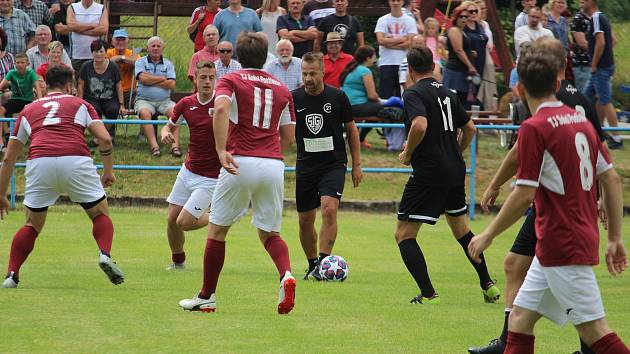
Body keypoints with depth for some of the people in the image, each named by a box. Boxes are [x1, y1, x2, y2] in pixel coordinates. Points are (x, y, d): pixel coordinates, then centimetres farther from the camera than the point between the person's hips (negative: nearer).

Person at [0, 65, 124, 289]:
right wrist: (108, 171, 22)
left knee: (32, 225, 18)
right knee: (101, 215, 16)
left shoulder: (29, 111, 29)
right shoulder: (80, 104, 24)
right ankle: (105, 254, -10)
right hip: (76, 160, -1)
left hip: (39, 162, 1)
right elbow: (105, 139, 10)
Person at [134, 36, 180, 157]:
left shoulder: (168, 64, 14)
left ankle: (175, 146, -36)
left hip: (164, 101, 2)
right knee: (144, 113, -35)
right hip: (145, 100, -2)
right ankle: (154, 146, -41)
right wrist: (162, 79, 0)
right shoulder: (141, 62, 10)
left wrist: (152, 81, -4)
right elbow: (143, 78, -9)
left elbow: (172, 84, 0)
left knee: (174, 111, -29)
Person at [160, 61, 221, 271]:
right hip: (188, 171, 5)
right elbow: (170, 126, 16)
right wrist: (166, 134, -8)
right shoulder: (186, 104, 0)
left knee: (184, 222, -10)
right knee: (172, 218, 5)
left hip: (210, 177, -5)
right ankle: (178, 261, 28)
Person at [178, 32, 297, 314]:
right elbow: (289, 137, 17)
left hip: (241, 163, -3)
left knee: (217, 229, 11)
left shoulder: (231, 81, 4)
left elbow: (221, 108, -18)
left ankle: (207, 296, 14)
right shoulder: (281, 89, 16)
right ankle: (286, 275, -17)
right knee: (269, 233, 13)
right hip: (274, 165, 3)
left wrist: (221, 150, -21)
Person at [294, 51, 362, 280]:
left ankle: (323, 263, -20)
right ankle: (312, 265, 24)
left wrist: (357, 165, 5)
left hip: (334, 164, -2)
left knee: (329, 210, -22)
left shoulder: (337, 97, -3)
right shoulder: (294, 99, -1)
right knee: (305, 221, 5)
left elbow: (351, 130, 7)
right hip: (305, 166, 2)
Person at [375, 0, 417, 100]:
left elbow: (410, 43, -5)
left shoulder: (410, 21, 6)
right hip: (386, 63, 0)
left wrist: (390, 42, -8)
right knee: (385, 96, -3)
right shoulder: (382, 20, 5)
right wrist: (401, 39, -5)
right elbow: (380, 40, -9)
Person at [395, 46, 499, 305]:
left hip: (428, 174, -7)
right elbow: (470, 128, 20)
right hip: (455, 172, 7)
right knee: (462, 230, 25)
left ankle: (428, 294, -10)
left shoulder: (414, 93, -10)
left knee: (404, 235, 0)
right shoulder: (447, 93, 12)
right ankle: (488, 286, 28)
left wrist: (407, 154, -11)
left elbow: (420, 125, -27)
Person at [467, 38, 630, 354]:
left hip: (562, 245, -9)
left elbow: (524, 195, -16)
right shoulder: (580, 120, 11)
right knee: (520, 316, 12)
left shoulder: (534, 128, -13)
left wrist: (488, 235, -4)